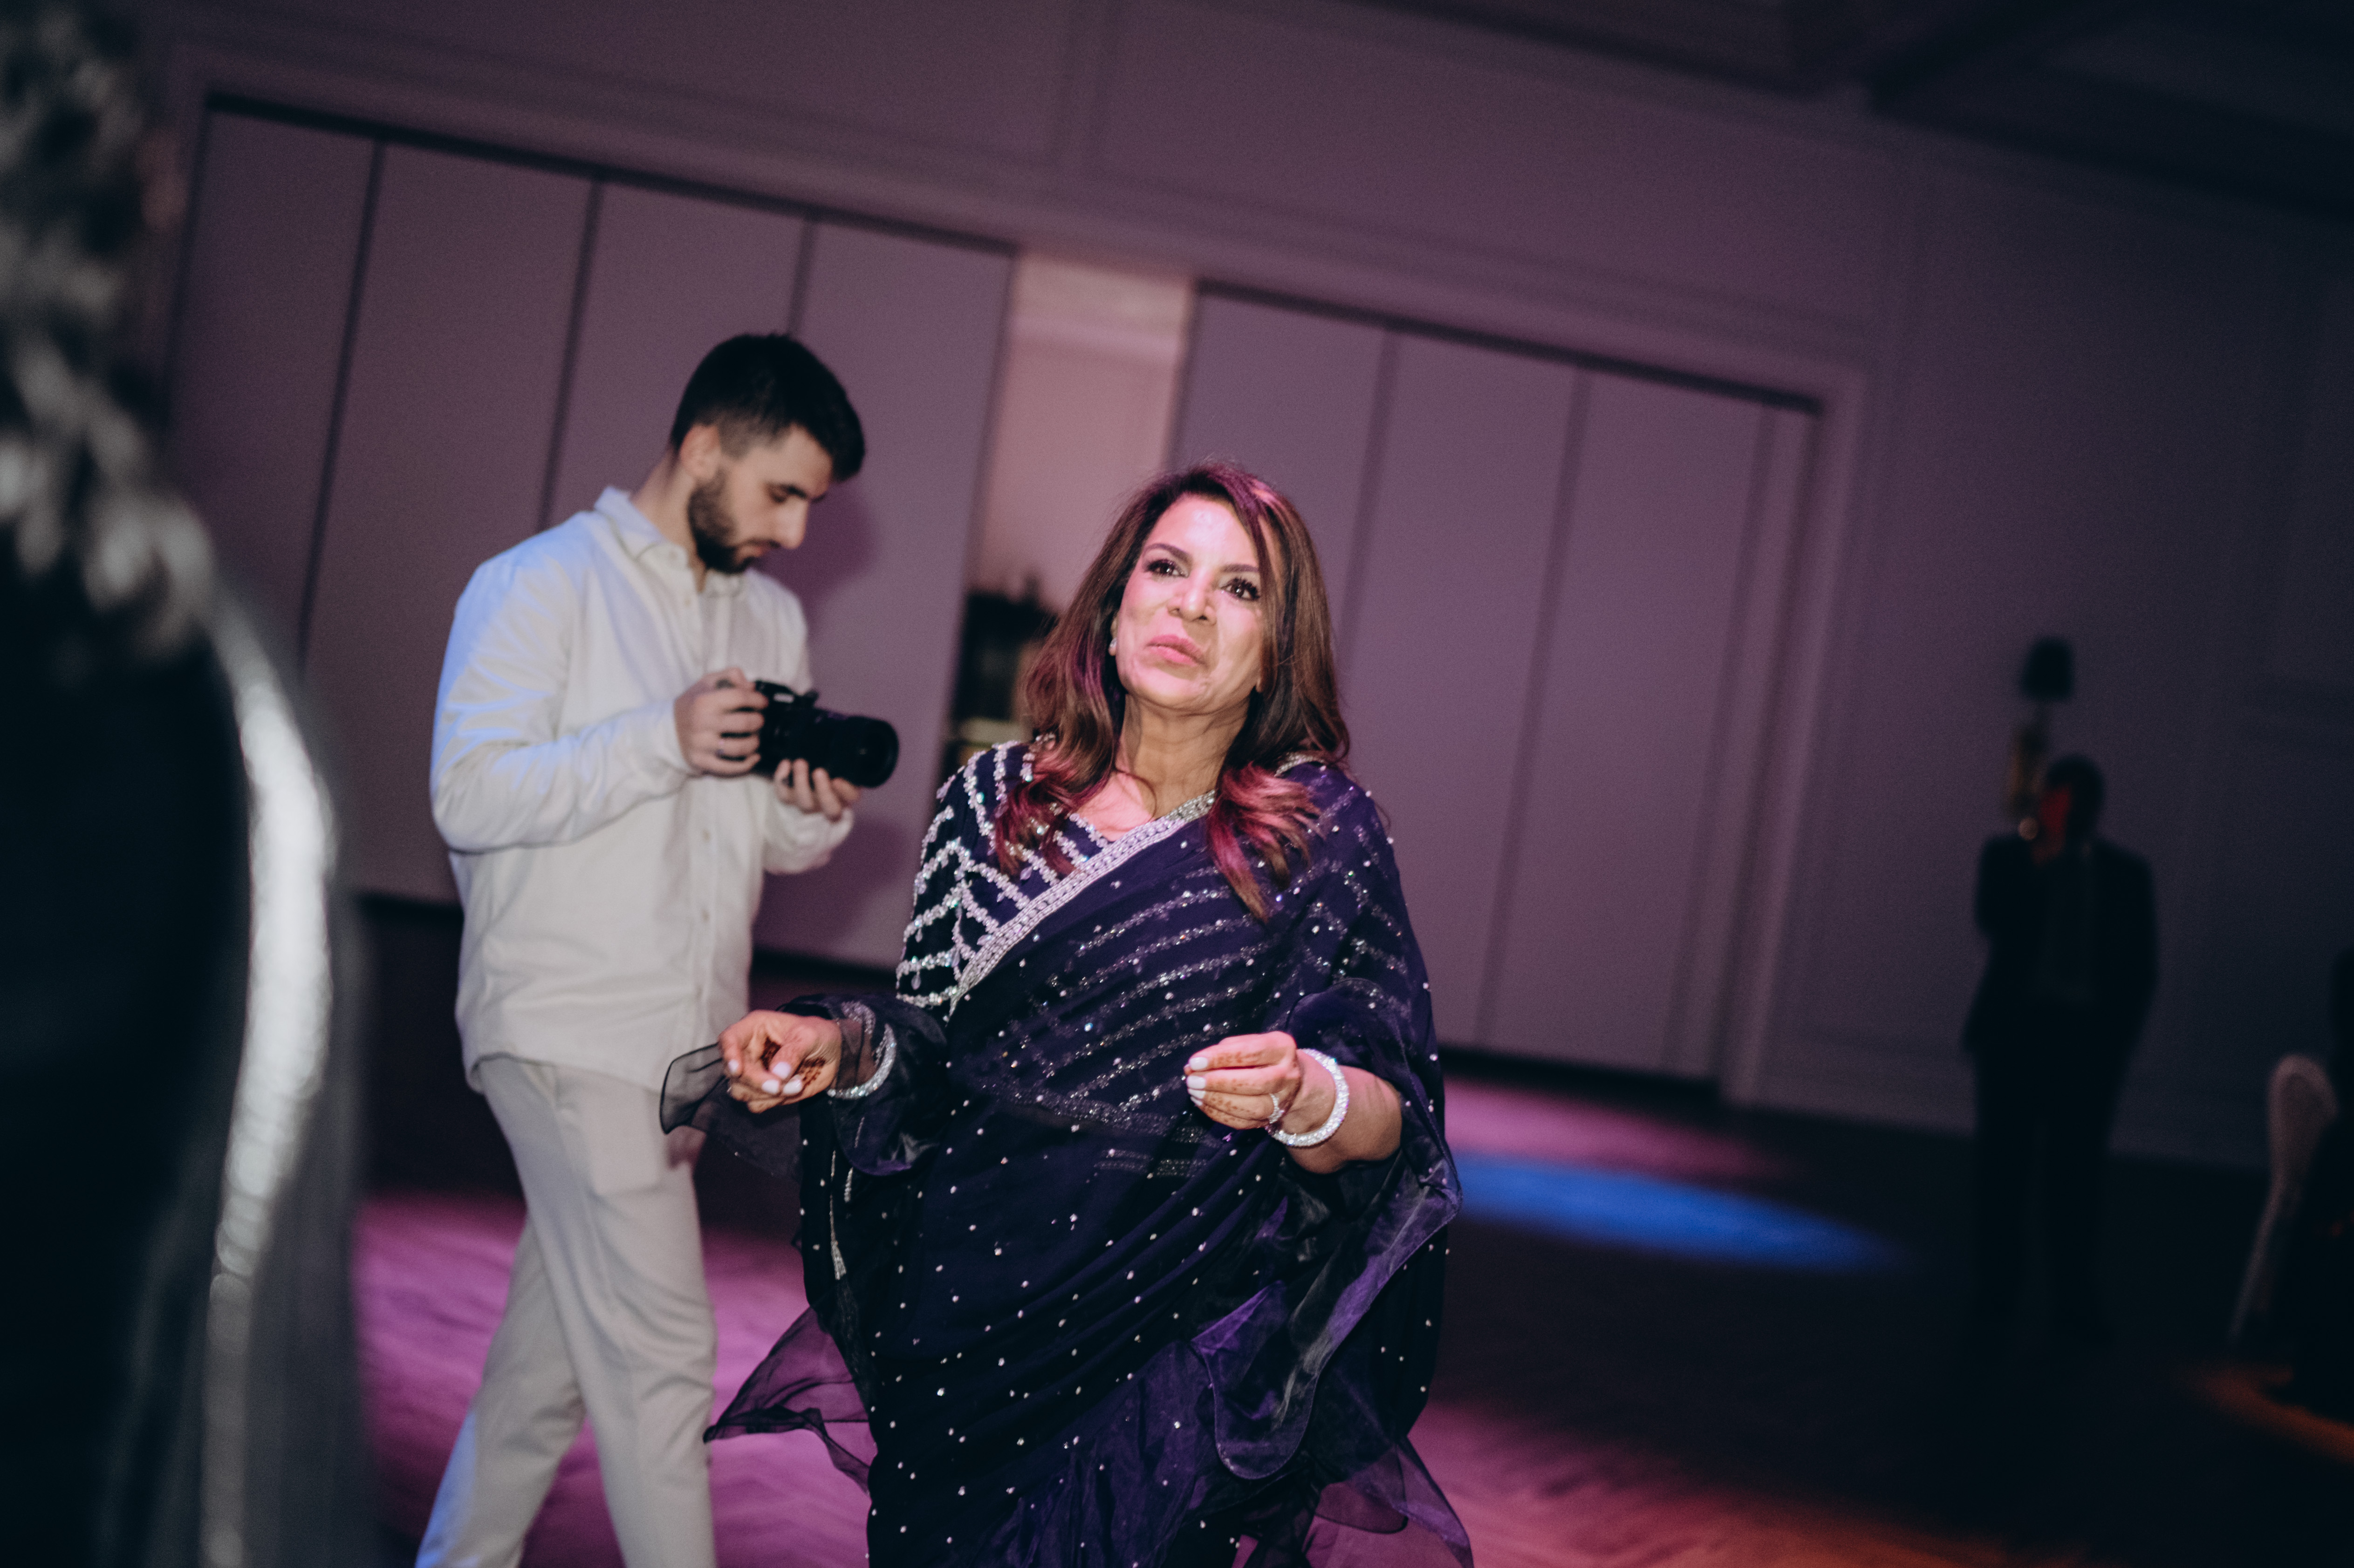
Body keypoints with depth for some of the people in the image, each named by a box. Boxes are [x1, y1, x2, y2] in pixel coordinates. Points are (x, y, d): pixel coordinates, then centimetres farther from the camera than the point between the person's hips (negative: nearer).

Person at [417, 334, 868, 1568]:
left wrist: (815, 815, -6)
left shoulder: (772, 619, 15)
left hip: (690, 1043, 7)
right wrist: (664, 740, -22)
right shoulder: (542, 585, -6)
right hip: (570, 1031, -7)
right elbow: (468, 795, -15)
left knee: (557, 1347, 13)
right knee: (660, 1350, -8)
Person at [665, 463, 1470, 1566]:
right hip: (963, 1305, 3)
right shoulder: (997, 798, 3)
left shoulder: (1321, 830, -5)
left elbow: (1394, 1117, -9)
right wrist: (841, 1045, -8)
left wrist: (1304, 1098, -29)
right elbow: (933, 1036, 12)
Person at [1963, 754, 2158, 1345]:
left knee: (2076, 1174, -2)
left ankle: (2075, 1304, 2)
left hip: (2088, 1037, 0)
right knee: (2004, 1167, 3)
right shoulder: (2010, 855, 7)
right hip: (2016, 1029, 0)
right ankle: (1997, 1292, 10)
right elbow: (1993, 919, -11)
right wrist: (2041, 857, -16)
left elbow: (2141, 968, 8)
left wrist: (2118, 1036, -3)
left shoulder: (2126, 871, 8)